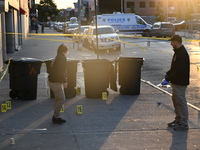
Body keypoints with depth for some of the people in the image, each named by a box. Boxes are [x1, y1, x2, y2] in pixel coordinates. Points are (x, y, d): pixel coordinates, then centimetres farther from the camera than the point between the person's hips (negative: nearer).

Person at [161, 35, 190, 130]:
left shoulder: (182, 54, -22)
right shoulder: (177, 52, 12)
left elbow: (179, 70, -27)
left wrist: (168, 79, -27)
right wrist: (168, 74, 12)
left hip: (180, 83, -11)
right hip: (175, 82, 11)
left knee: (181, 102, -5)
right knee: (176, 101, 17)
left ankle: (184, 124, 1)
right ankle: (178, 120, 28)